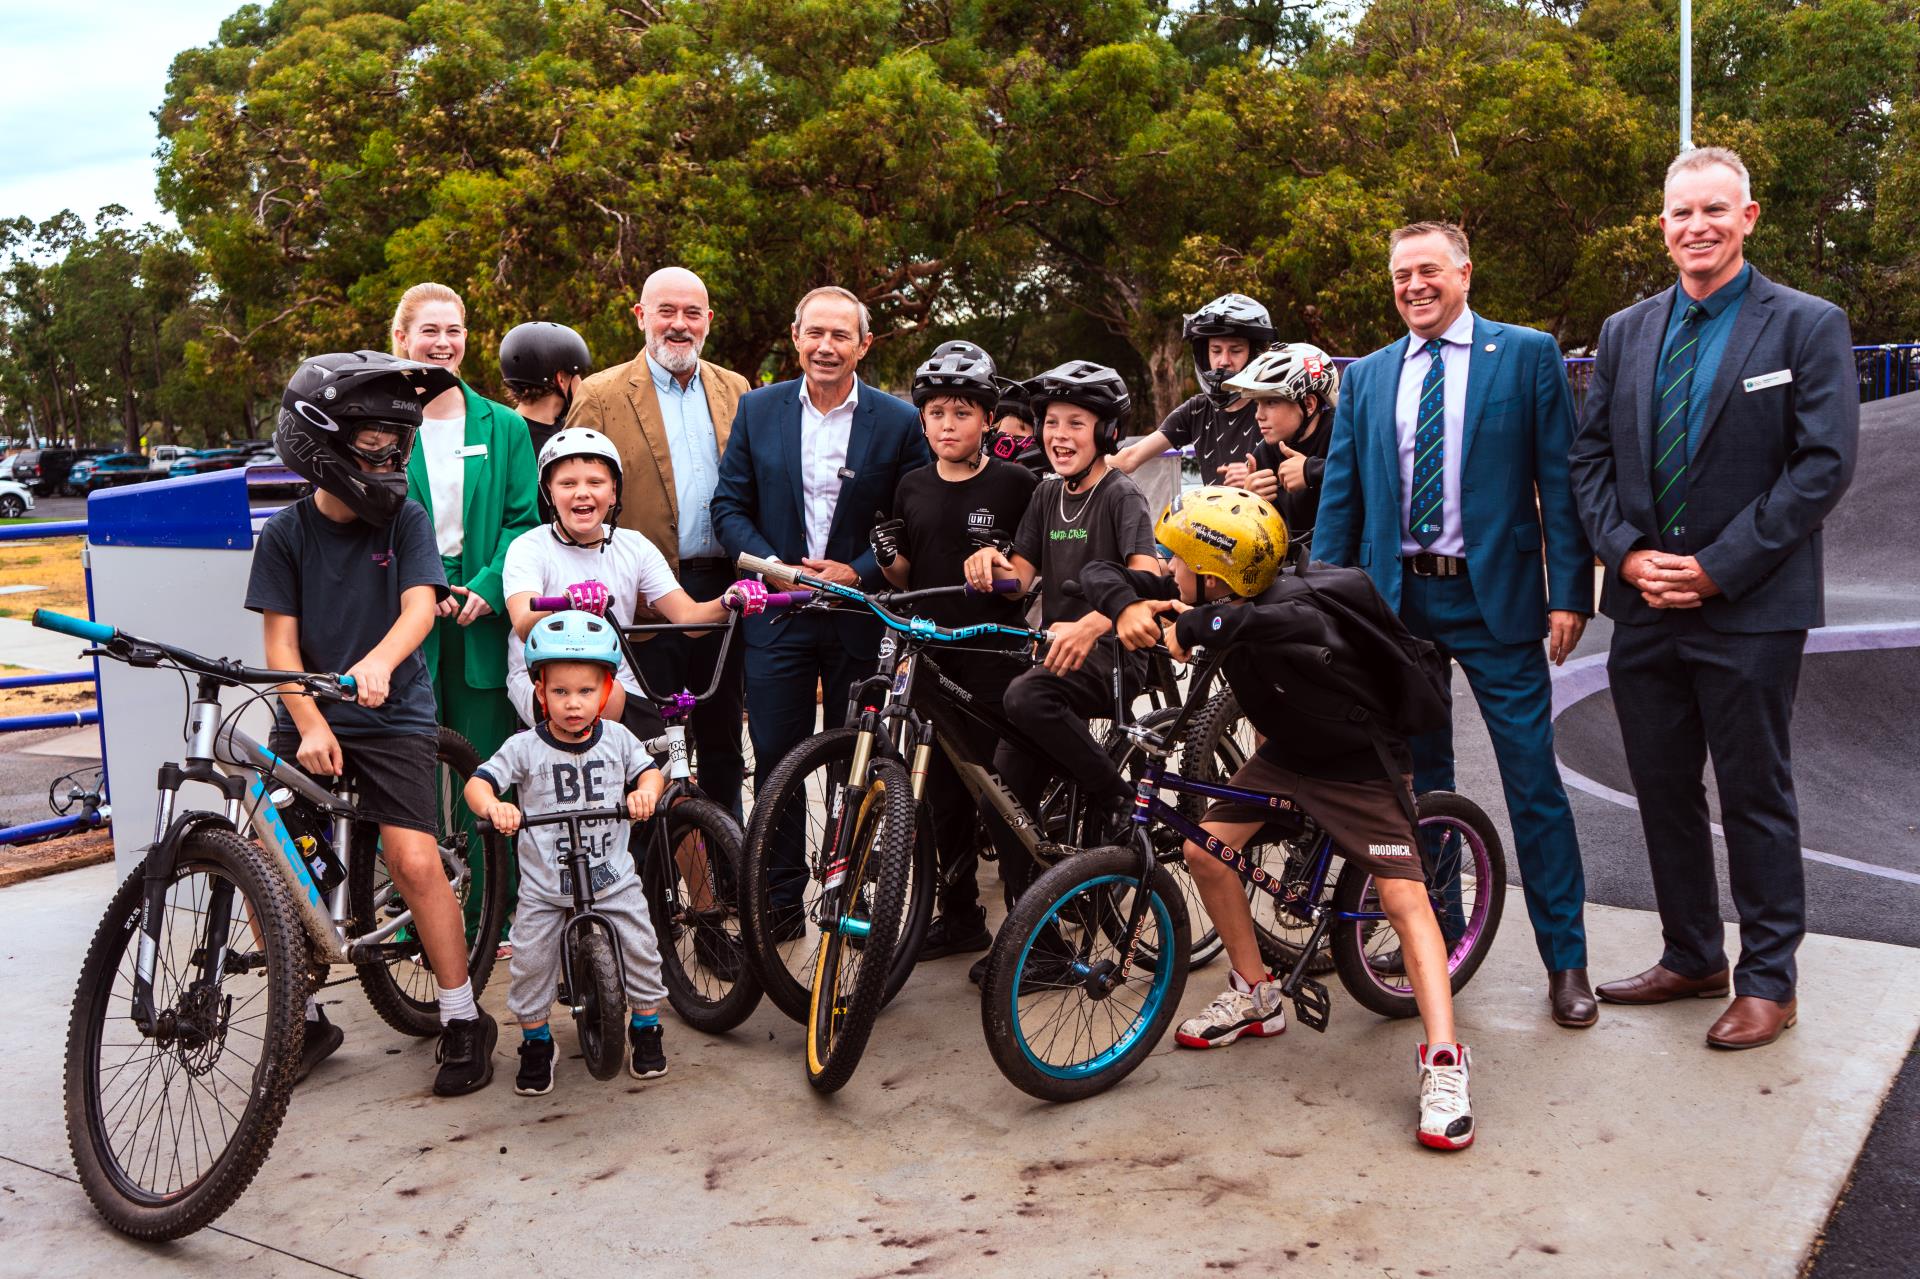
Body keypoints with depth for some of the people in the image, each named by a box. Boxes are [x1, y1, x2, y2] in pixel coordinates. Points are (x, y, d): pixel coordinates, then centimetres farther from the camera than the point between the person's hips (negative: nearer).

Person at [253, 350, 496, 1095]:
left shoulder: (405, 520, -1)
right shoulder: (287, 533, 1)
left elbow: (419, 606, -14)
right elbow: (281, 642, -2)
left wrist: (377, 662, -35)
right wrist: (310, 725, -16)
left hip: (392, 718, -2)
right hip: (308, 721, 2)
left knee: (415, 862, -15)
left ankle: (463, 1021, 1)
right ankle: (302, 1019, 16)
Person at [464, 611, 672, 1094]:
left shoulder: (617, 739, -1)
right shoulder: (524, 747, -8)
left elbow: (650, 770, 4)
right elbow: (477, 782, -13)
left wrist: (646, 791, -20)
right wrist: (492, 806, -36)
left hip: (613, 877, 1)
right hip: (544, 885, -1)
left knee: (641, 949, 2)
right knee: (529, 962, -1)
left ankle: (647, 1029, 24)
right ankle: (535, 1042, 21)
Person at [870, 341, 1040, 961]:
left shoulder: (1015, 484, -4)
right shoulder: (913, 487, 10)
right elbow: (908, 580, 13)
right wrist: (888, 557, -7)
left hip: (995, 658, -4)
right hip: (931, 658, 5)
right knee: (945, 791, 10)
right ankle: (959, 915, 23)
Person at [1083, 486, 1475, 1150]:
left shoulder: (1292, 604, -35)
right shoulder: (1208, 603, -15)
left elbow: (1308, 621, -62)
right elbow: (1100, 572, -13)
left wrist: (1195, 625, -54)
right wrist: (1128, 608, -36)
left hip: (1358, 764, -7)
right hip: (1282, 753, 7)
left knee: (1404, 897, -17)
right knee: (1204, 848, -2)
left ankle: (1444, 1065, -15)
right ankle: (1256, 997, 16)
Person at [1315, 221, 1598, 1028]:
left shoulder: (1527, 355, 2)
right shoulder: (1365, 378, 11)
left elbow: (1559, 480, -2)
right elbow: (1340, 497, 10)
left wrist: (1569, 593, -9)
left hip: (1494, 599, -3)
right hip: (1394, 599, 4)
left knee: (1533, 784, 0)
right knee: (1417, 779, 12)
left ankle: (1565, 960, 13)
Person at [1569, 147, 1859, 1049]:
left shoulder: (1808, 326, -4)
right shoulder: (1625, 332, 10)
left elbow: (1825, 466, -11)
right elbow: (1590, 457, 9)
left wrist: (1717, 568, -15)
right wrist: (1628, 554, -6)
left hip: (1749, 610, -5)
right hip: (1644, 605, 5)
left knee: (1755, 796, 5)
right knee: (1663, 793, 13)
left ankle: (1767, 982, 19)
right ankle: (1691, 959, 29)